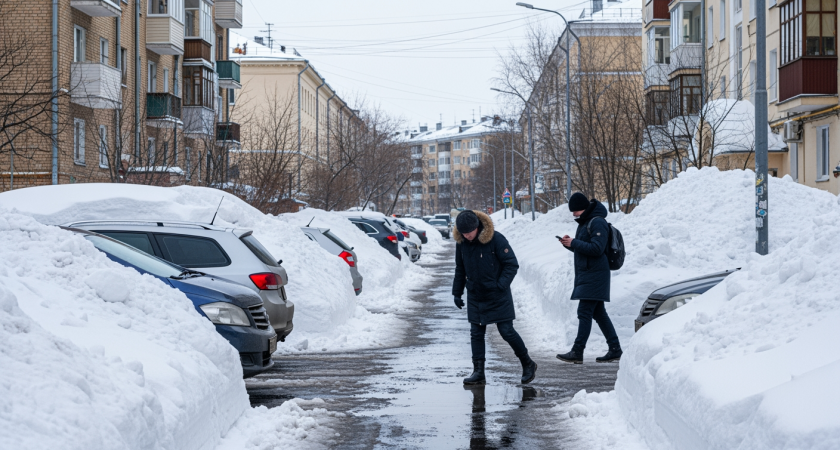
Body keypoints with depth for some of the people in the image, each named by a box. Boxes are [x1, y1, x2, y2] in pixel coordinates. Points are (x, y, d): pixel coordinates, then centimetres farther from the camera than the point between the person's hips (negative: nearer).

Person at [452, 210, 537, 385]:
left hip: (498, 297, -5)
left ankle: (528, 364, 15)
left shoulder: (496, 239, -17)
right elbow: (460, 270, 13)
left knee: (507, 331, -3)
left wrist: (500, 285, -21)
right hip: (475, 297, 5)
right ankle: (478, 372, 8)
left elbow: (512, 264, -12)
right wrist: (457, 292, 11)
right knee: (476, 334, 3)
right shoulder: (461, 243, -1)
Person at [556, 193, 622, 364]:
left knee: (585, 312, -12)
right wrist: (570, 243, 5)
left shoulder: (597, 222, -14)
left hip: (594, 276, -11)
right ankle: (615, 349, 16)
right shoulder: (585, 222, 18)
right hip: (586, 275, 11)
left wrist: (574, 243, -19)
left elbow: (596, 248, -22)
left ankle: (577, 352, -14)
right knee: (599, 313, 12)